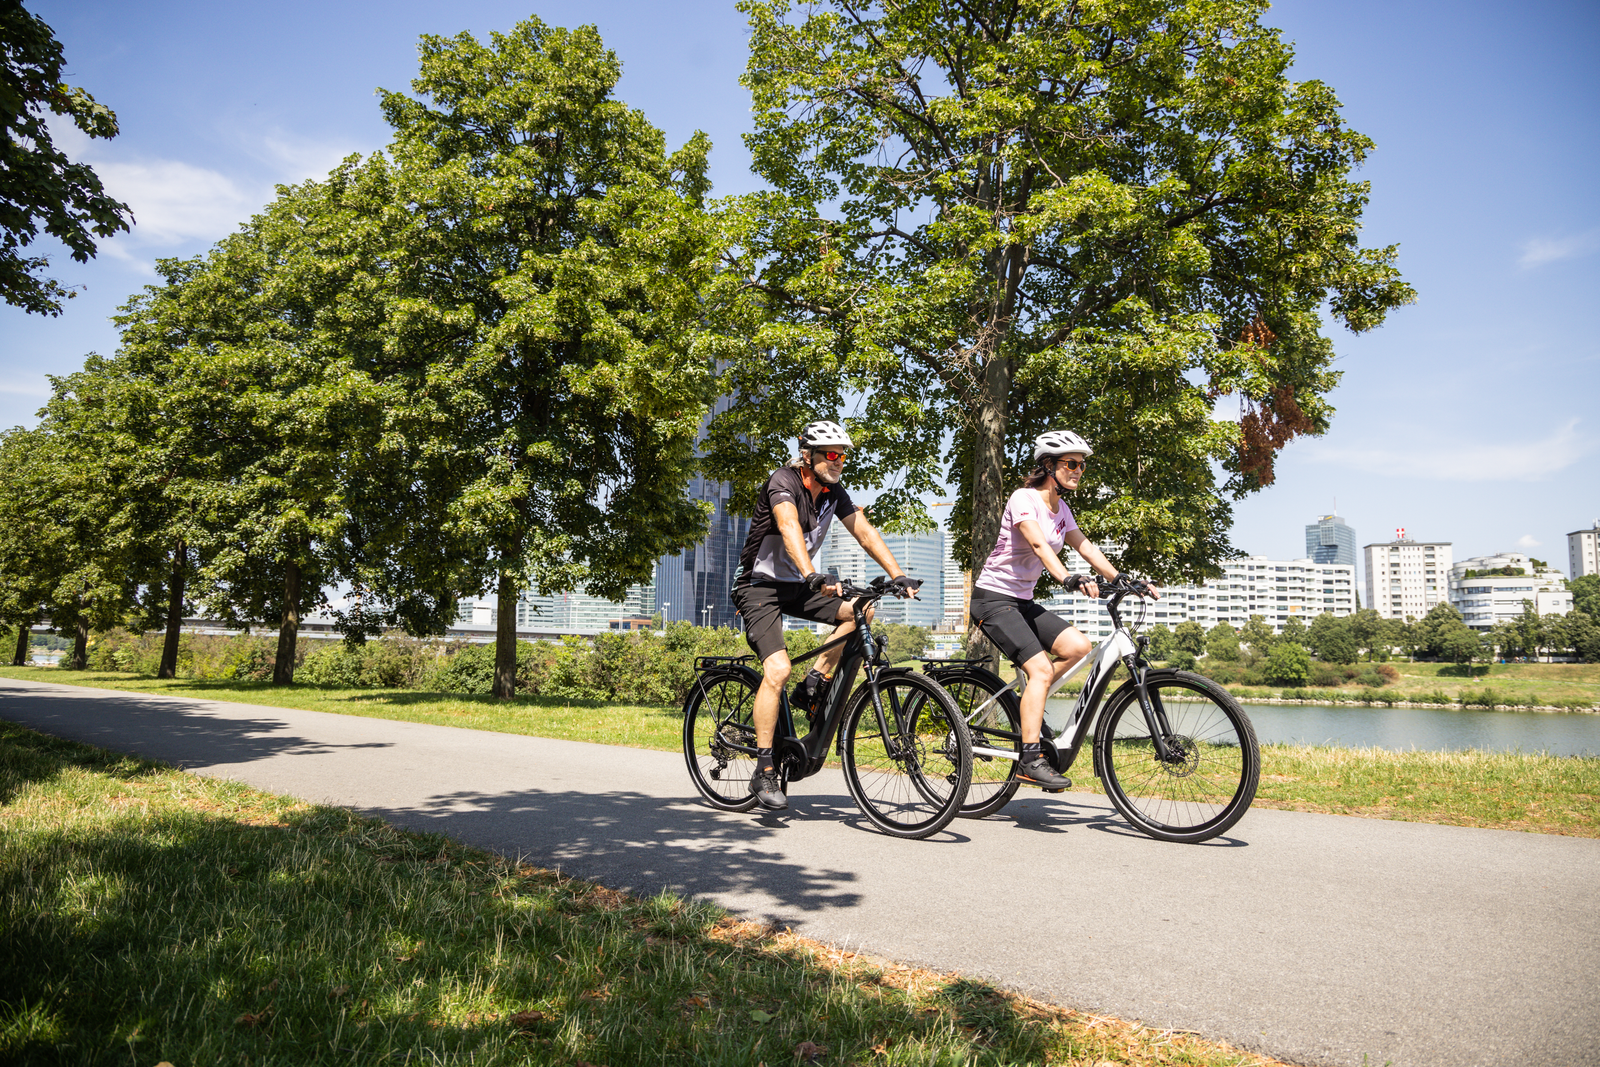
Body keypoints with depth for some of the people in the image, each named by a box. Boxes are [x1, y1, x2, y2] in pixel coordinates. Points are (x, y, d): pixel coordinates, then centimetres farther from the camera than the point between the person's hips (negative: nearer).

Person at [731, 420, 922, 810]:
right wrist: (812, 576, -54)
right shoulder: (784, 481, -19)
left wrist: (899, 576, -18)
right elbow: (789, 527, -37)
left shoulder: (834, 493, 2)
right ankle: (764, 771, -15)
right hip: (760, 586, -7)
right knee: (777, 669, -23)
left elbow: (865, 532, -4)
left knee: (860, 611, -14)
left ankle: (813, 685, -1)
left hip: (796, 587, 7)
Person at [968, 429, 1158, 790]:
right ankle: (1030, 760, -18)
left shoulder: (1061, 509, 11)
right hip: (993, 597, -8)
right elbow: (1039, 545, -30)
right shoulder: (1024, 498, -14)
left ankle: (1028, 704, 7)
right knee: (1041, 668, -20)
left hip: (1022, 600, 8)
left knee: (1078, 646, -10)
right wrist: (1069, 579, -45)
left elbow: (1086, 547, 9)